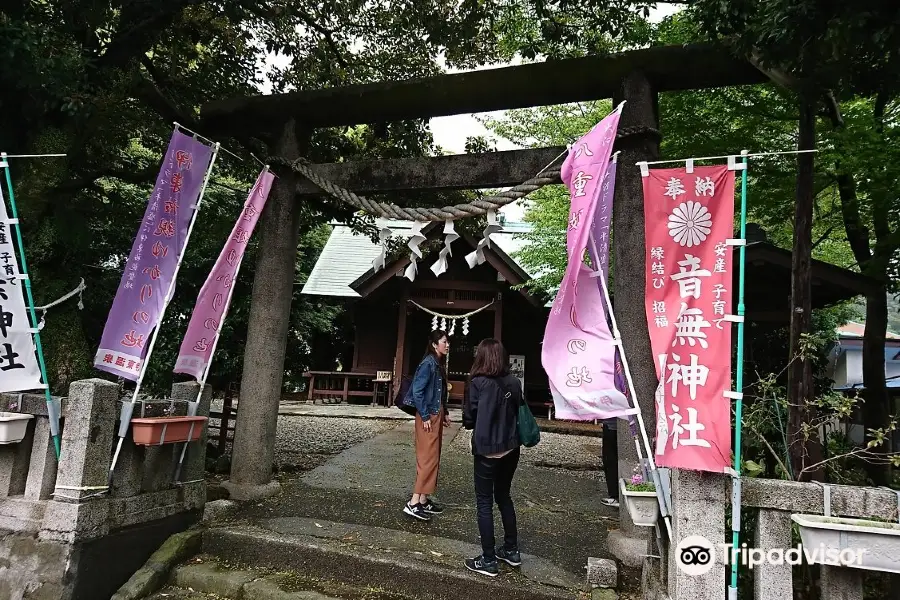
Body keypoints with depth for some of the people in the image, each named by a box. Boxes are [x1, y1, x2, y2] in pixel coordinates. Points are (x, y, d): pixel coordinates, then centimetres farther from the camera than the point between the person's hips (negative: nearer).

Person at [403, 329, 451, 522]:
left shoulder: (439, 364, 11)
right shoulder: (428, 363, -16)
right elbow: (417, 391, -21)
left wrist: (444, 413, 16)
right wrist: (425, 416, -19)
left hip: (436, 415, 10)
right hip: (428, 416, -10)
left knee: (433, 458, 12)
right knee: (428, 458, -8)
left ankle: (424, 500, 20)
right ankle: (413, 503, -4)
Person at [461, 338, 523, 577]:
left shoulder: (478, 383, -15)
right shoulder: (514, 382, -2)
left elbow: (469, 419, -8)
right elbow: (519, 413, 7)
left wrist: (471, 424, 12)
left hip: (487, 449, -5)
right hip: (511, 448, 6)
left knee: (484, 503, 7)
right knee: (504, 496, 22)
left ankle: (488, 561, 13)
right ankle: (511, 550, 31)